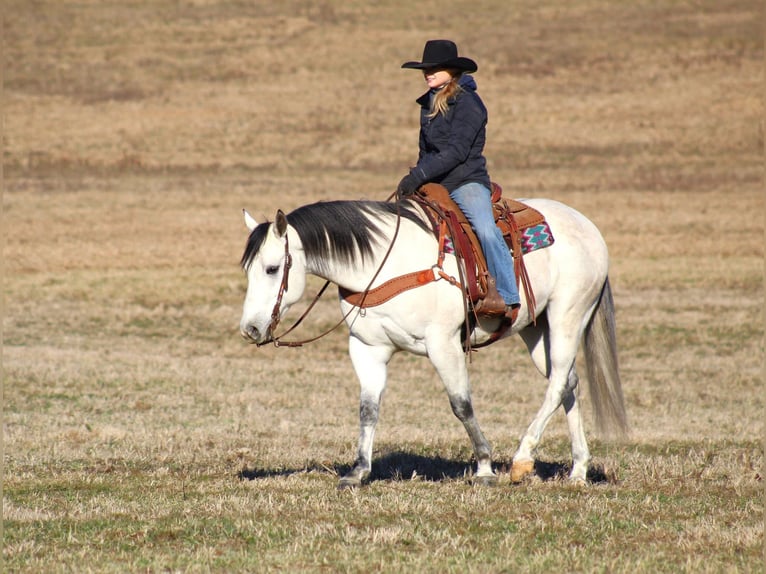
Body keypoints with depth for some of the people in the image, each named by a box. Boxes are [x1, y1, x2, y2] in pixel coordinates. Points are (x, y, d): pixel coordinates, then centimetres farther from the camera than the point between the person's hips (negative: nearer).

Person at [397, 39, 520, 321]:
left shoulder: (467, 103, -10)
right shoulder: (428, 104, 15)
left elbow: (456, 152, -19)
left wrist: (418, 175, -23)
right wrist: (415, 179, 9)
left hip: (466, 182, -9)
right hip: (434, 186, 9)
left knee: (485, 229, -31)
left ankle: (508, 299, -34)